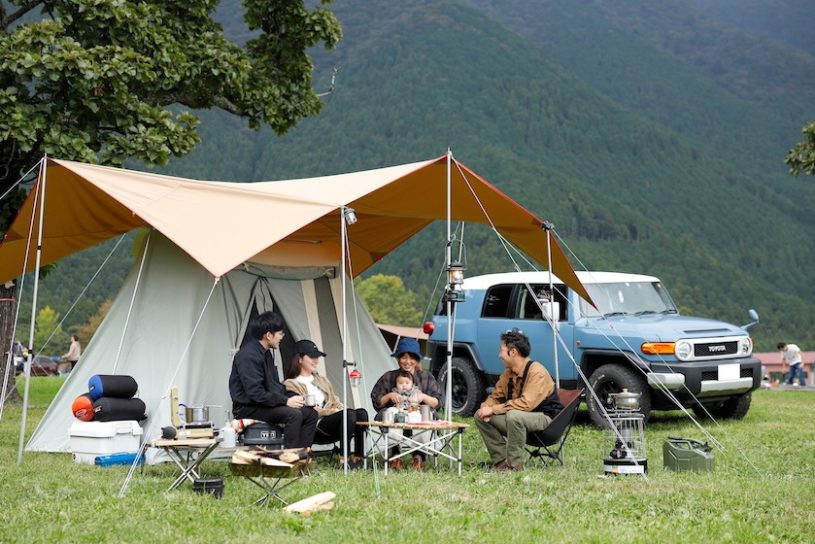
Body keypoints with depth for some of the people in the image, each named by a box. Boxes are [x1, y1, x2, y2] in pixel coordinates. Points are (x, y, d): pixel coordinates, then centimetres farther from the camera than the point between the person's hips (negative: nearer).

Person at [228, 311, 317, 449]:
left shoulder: (266, 353, 13)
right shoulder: (248, 355, -19)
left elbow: (275, 385, 20)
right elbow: (255, 393, -25)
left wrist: (294, 397, 3)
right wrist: (286, 401, -23)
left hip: (266, 404, 10)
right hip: (247, 408, -10)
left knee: (310, 413, 0)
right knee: (293, 414, -28)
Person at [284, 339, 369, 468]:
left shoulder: (321, 380, 29)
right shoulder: (291, 385, 4)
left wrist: (340, 409, -1)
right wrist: (330, 411, -13)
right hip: (316, 429, -7)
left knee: (362, 413, -23)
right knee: (349, 414, -33)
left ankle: (358, 457, -28)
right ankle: (344, 459, -34)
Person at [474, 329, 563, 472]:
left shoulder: (536, 371, -20)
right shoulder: (508, 373, 6)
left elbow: (526, 403, -30)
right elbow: (495, 397, 14)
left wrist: (494, 409, -26)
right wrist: (486, 407, -11)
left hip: (545, 419, -8)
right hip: (521, 419, 8)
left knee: (514, 415, -38)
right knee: (480, 416, -3)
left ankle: (514, 465, -24)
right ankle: (502, 460, -5)